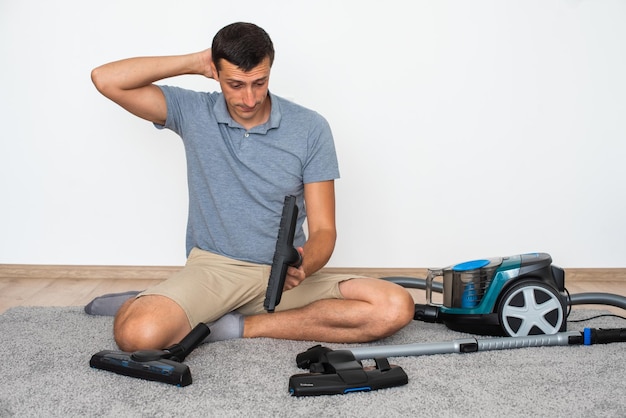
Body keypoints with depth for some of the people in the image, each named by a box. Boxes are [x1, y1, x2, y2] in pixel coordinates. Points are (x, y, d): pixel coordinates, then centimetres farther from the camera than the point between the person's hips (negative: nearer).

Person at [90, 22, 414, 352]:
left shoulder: (310, 128, -3)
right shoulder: (193, 112, 1)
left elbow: (323, 229, -3)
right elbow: (105, 79, -5)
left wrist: (302, 267, -26)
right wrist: (193, 63, -7)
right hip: (213, 267, -2)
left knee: (395, 308, -22)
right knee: (136, 334, -32)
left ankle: (241, 327, -14)